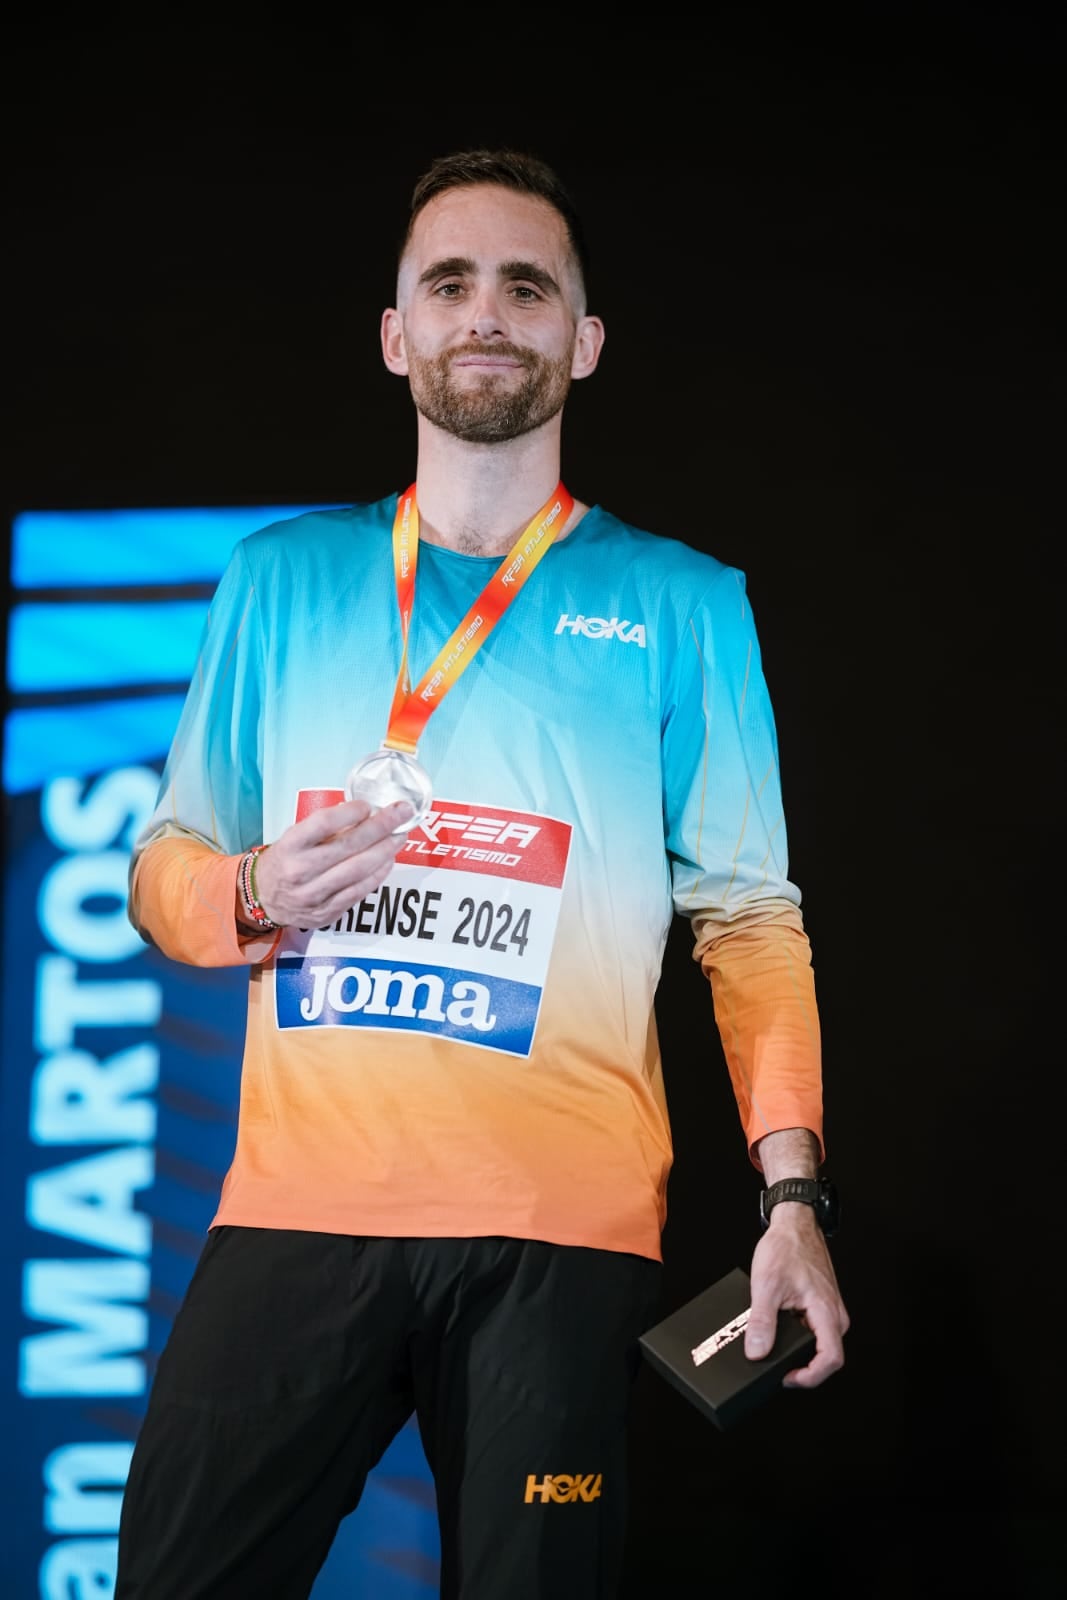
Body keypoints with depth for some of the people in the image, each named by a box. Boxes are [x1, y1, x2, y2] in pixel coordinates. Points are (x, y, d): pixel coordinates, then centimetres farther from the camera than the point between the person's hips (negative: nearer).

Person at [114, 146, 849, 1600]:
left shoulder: (680, 604, 10)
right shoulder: (281, 576, 15)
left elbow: (751, 917, 7)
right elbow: (162, 867, 17)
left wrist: (789, 1187, -5)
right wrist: (254, 900, -7)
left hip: (564, 1225, -1)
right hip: (298, 1204, 1)